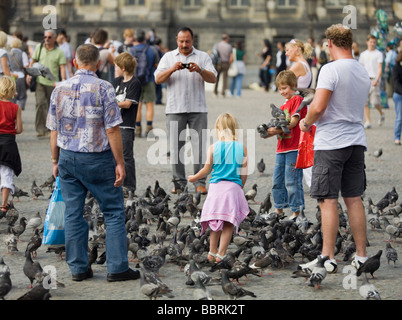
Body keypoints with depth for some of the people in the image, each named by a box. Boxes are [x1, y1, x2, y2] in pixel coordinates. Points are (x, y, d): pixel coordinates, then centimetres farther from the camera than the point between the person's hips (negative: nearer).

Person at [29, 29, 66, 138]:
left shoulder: (59, 52, 0)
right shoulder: (39, 48, 7)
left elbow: (62, 67, -7)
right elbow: (33, 61, 16)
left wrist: (63, 80, -20)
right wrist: (29, 74, 6)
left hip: (53, 83, 0)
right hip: (40, 81, 0)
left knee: (51, 106, 9)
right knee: (40, 103, -16)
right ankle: (41, 129, -17)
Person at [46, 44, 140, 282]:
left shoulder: (60, 89, 3)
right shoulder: (104, 88, -10)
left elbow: (54, 130, 7)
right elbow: (112, 129, -13)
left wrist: (56, 161, 17)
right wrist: (120, 163, -8)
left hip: (68, 158, 4)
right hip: (98, 158, -4)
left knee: (73, 214, 9)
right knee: (114, 212, 4)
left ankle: (79, 268, 13)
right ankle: (117, 267, 3)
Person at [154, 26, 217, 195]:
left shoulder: (203, 57, 11)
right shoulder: (168, 57, 12)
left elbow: (212, 78, 0)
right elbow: (158, 79, 1)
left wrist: (200, 70, -19)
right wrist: (172, 69, -16)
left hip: (198, 109, -1)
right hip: (175, 109, 1)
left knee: (199, 146, -3)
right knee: (176, 147, 0)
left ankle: (200, 182, 0)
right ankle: (179, 182, 6)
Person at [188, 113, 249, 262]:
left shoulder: (213, 147, -3)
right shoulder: (242, 148, 0)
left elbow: (206, 170, 3)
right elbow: (244, 173, 4)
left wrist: (194, 177, 22)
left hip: (216, 187, 0)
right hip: (234, 188, 0)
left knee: (215, 223, 13)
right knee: (228, 224, 3)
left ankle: (212, 252, 17)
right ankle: (221, 254, 0)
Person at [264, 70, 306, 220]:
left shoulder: (297, 100, -4)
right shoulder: (284, 106, 22)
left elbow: (293, 122, -13)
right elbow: (280, 127, 14)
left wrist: (278, 130, -20)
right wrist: (270, 132, -5)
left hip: (294, 148, -9)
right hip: (281, 148, 9)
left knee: (291, 181, -8)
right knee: (277, 180, 10)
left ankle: (295, 211, -3)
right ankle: (279, 209, 18)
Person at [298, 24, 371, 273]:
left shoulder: (331, 70, -13)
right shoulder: (363, 72, 11)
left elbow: (318, 107, -21)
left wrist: (307, 123, -1)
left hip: (331, 143, -7)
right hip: (357, 140, 7)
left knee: (328, 201, -4)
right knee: (354, 200, 11)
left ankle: (328, 258, -3)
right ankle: (361, 256, 12)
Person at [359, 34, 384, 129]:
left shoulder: (378, 54, 4)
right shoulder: (363, 54, 16)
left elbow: (380, 68, -4)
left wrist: (377, 80, -18)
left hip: (374, 79, -4)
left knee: (375, 102, -9)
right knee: (365, 102, -4)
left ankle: (381, 114, 20)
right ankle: (368, 121, 0)